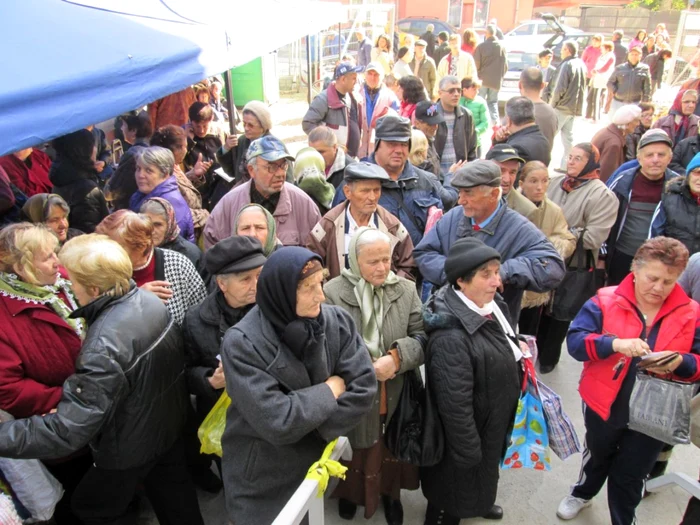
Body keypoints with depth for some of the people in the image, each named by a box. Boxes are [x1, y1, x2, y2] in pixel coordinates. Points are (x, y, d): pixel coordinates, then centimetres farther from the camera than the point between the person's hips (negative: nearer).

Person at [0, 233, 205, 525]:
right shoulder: (150, 301, -13)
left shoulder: (105, 345, -37)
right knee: (175, 497, 27)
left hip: (131, 447, -6)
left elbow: (68, 431, -35)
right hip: (169, 421, 7)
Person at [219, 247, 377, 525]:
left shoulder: (338, 321, -12)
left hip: (318, 461, 4)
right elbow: (278, 422, -28)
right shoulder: (242, 343, -24)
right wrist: (330, 389, -17)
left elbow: (364, 388, -15)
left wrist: (317, 433, -18)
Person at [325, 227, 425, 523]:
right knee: (355, 451, 20)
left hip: (396, 394, 2)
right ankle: (349, 491, 49)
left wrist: (396, 358, -23)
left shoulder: (406, 290, -4)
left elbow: (423, 336, -6)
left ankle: (391, 493, 50)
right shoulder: (333, 292, -15)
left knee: (393, 450, 22)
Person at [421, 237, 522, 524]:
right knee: (455, 487, 18)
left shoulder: (490, 306, -8)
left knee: (480, 476, 34)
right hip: (466, 432, -9)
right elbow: (455, 404, -31)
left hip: (493, 423, 9)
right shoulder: (451, 336, -37)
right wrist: (468, 452, -22)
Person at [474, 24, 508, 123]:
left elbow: (476, 64, -9)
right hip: (496, 80, 3)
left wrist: (476, 76, 7)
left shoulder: (481, 46, -11)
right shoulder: (502, 46, 0)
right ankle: (495, 122, -2)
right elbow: (505, 65, 6)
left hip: (483, 79, -3)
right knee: (493, 102, 11)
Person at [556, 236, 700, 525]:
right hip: (604, 405, 0)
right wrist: (614, 344, -37)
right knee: (597, 457, 27)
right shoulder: (605, 301, -14)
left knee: (630, 476, 17)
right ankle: (582, 493, 58)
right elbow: (574, 340, -21)